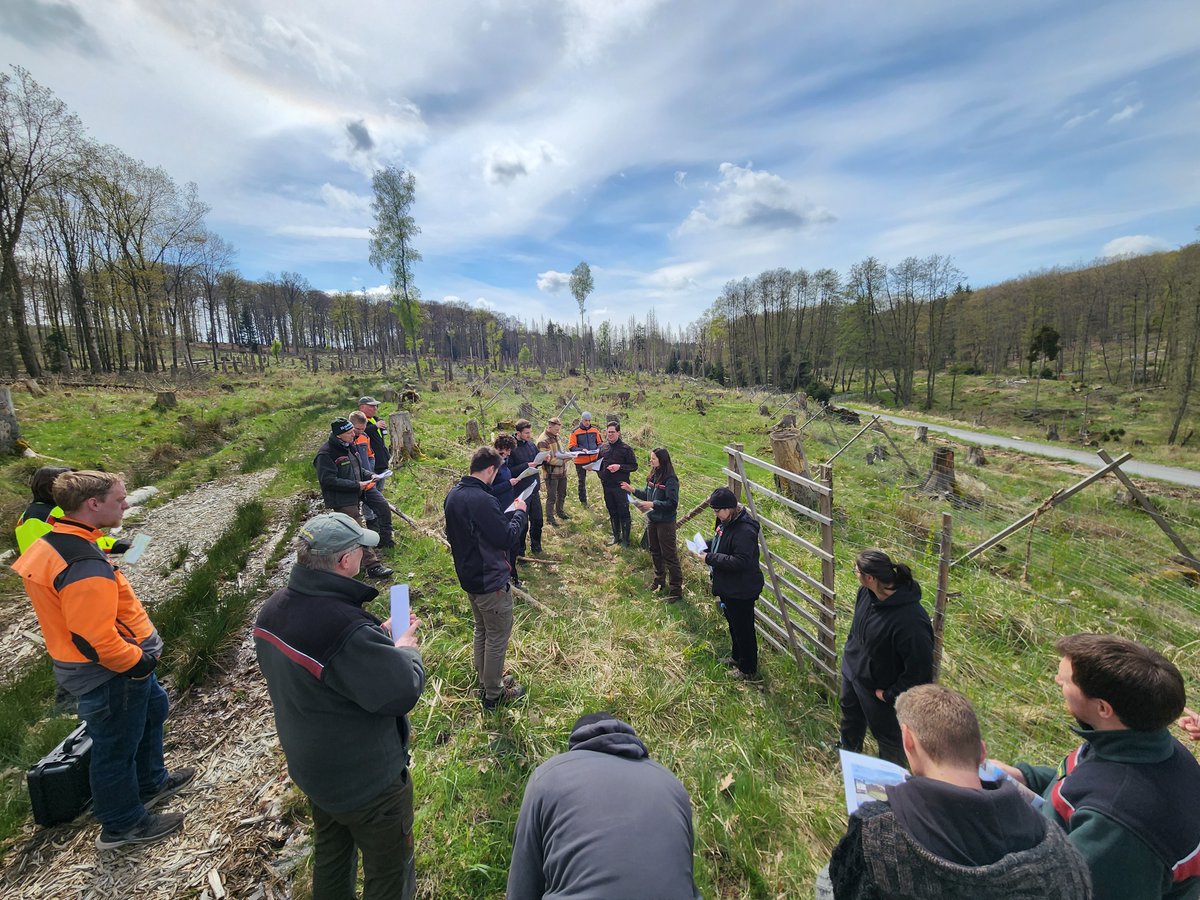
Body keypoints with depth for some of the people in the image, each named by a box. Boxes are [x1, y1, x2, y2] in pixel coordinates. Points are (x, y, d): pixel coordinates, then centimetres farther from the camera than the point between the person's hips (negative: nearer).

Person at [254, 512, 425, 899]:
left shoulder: (275, 608, -10)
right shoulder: (347, 630, -39)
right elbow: (403, 692, -30)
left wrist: (378, 636, -3)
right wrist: (406, 648, -13)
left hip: (310, 766, 8)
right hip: (367, 781, -8)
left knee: (330, 858, 32)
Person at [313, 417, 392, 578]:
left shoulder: (349, 447, 9)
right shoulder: (326, 454, -19)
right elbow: (328, 480, -22)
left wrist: (368, 476, 3)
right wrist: (356, 485, -21)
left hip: (354, 498, 9)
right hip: (342, 501, -9)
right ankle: (373, 566, -5)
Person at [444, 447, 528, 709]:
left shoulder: (453, 495, 1)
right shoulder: (483, 500, -29)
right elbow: (507, 538, -23)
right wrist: (520, 513, -10)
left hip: (468, 575, 9)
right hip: (490, 580, -9)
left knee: (482, 630, 25)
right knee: (497, 637, 8)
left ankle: (485, 679, 41)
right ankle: (493, 694, 23)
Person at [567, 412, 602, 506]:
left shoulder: (595, 429, 1)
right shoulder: (575, 431, -8)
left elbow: (600, 443, 11)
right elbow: (571, 446, -9)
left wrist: (598, 449, -10)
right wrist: (581, 450, -24)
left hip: (594, 459, 2)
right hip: (580, 460, -2)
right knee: (582, 481, 12)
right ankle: (583, 501, 27)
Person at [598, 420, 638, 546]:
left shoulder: (626, 448, -8)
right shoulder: (603, 447, 6)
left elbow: (634, 466, -6)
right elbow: (599, 463, 18)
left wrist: (619, 467, -19)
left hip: (620, 486, -5)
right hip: (607, 485, 5)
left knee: (623, 513, 2)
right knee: (612, 512, 15)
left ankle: (625, 539, 15)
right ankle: (616, 536, 30)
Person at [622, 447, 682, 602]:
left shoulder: (670, 480, -21)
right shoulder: (653, 476, 2)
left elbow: (672, 503, -23)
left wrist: (652, 504, -28)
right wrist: (632, 490, 3)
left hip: (665, 523, -8)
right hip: (652, 519, 8)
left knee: (669, 556, 2)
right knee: (655, 552, 22)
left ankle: (676, 589, 14)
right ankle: (659, 580, 41)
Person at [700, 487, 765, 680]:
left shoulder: (744, 531, -30)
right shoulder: (727, 522, 0)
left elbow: (740, 562, -33)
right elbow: (719, 541, 17)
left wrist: (710, 559, -28)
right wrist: (706, 546, -2)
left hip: (741, 590, -10)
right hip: (728, 586, 10)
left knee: (744, 628, 10)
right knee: (733, 623, 27)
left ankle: (748, 670, 29)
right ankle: (736, 657, 48)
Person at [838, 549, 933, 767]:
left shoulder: (911, 621, -40)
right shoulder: (866, 592, -17)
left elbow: (919, 668, -29)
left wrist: (890, 695, -19)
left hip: (877, 688, -7)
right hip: (852, 668, 7)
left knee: (886, 733, 22)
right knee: (850, 716, 32)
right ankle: (847, 751, 62)